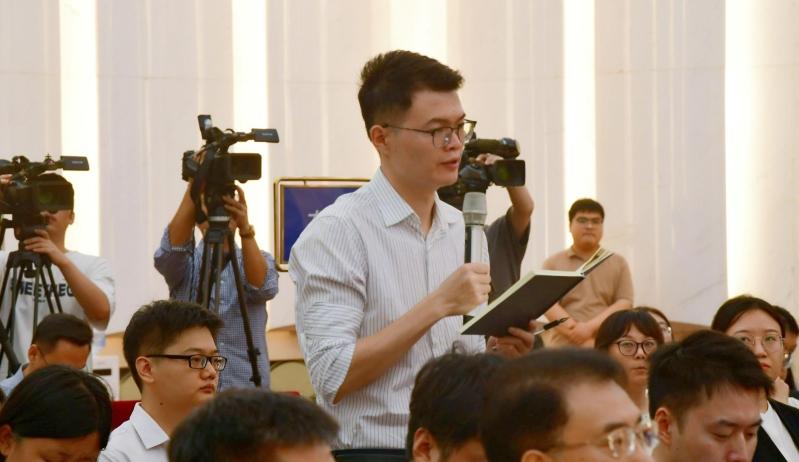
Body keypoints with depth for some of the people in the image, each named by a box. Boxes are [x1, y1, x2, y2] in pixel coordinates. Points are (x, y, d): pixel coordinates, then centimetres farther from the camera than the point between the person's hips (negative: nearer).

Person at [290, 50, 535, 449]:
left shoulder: (461, 228, 13)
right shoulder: (336, 232, -8)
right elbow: (333, 378, -15)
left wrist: (497, 350, 0)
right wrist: (437, 306, -17)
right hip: (373, 448, -6)